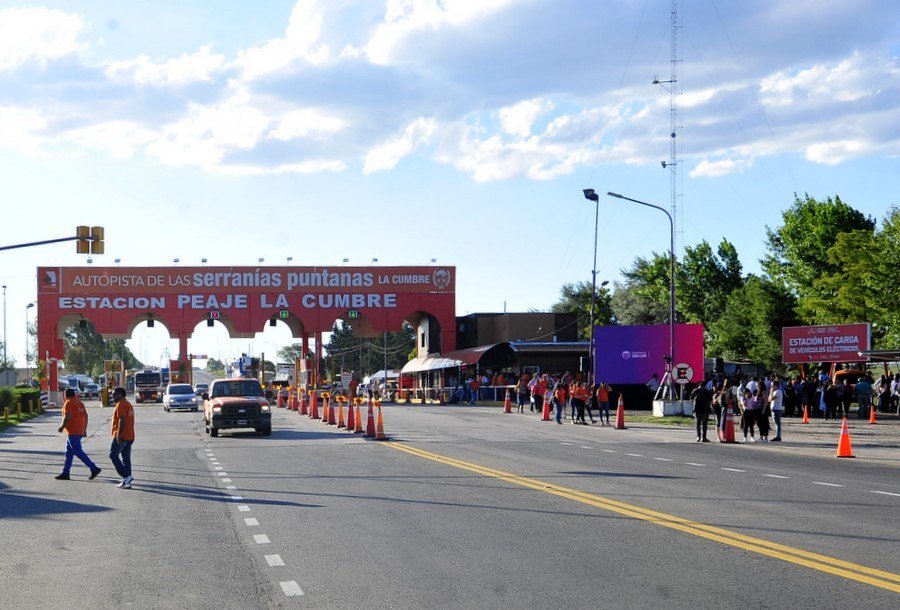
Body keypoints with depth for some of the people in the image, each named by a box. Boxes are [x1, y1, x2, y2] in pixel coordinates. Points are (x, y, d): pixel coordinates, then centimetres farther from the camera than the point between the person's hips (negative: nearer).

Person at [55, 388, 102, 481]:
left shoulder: (68, 403, -11)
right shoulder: (80, 403, 15)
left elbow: (67, 417, -19)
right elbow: (86, 416, 14)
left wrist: (62, 427, -7)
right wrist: (84, 429, 18)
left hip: (72, 432, -9)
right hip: (80, 431, 9)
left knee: (78, 452, -8)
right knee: (69, 452, 13)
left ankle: (94, 468, -14)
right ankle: (65, 473, 14)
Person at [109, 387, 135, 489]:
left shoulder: (120, 405, -12)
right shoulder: (129, 404, 20)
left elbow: (122, 419, -21)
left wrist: (119, 434, -23)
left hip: (121, 436, -9)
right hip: (130, 436, 9)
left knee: (113, 455, -2)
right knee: (126, 458, 8)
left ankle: (126, 476, -13)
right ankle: (126, 482, 7)